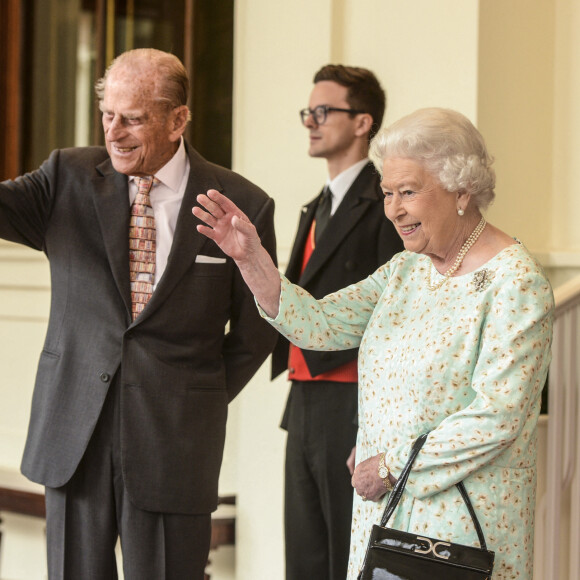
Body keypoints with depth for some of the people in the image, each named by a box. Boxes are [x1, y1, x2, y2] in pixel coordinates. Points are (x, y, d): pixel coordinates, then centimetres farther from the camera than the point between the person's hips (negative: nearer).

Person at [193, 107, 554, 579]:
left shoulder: (515, 282, -14)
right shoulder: (406, 270, 11)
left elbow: (498, 415, -20)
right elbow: (319, 324, 4)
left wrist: (391, 466, -14)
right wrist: (251, 258, -10)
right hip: (383, 510, 7)